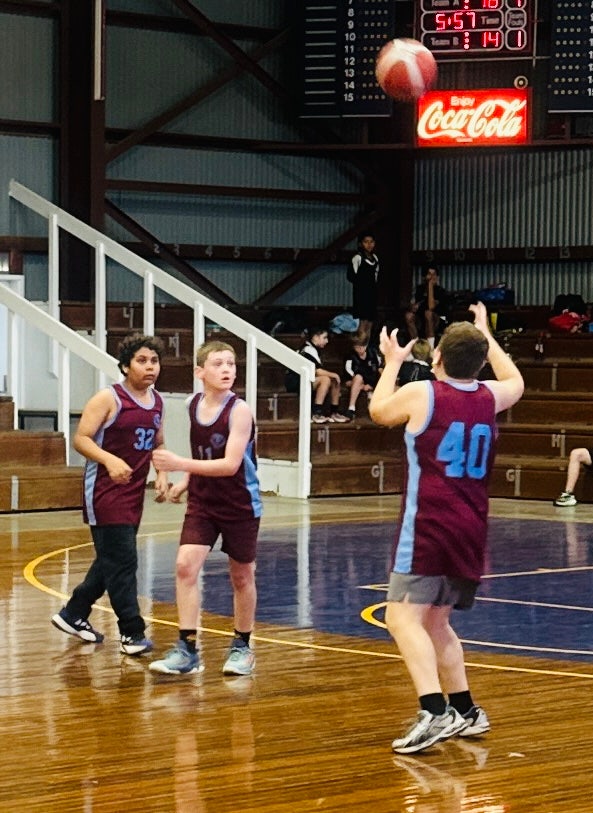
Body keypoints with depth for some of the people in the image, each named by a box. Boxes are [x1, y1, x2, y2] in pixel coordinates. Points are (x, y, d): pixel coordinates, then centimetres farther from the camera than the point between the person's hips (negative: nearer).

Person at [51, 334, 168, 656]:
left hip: (134, 492, 8)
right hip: (106, 491, -8)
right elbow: (81, 439, -15)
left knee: (111, 560, 16)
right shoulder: (108, 399, -12)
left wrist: (161, 474, 5)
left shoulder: (156, 401, 10)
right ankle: (132, 633, -4)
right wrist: (110, 460, -30)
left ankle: (73, 614, 31)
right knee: (122, 561, -9)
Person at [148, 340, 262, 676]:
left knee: (242, 576, 9)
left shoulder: (239, 411, -18)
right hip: (202, 501, 4)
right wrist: (185, 482, 6)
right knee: (186, 566, -12)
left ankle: (243, 646, 27)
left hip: (240, 506, -4)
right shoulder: (195, 405, -1)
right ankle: (188, 650, -8)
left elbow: (230, 464, -27)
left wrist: (181, 465, -36)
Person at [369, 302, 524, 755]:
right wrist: (486, 334, 43)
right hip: (471, 531, 6)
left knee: (404, 617, -13)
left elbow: (378, 411, 17)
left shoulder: (420, 394, -5)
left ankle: (435, 712, -30)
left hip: (428, 527, -6)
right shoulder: (490, 398, 8)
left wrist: (392, 362, 32)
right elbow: (516, 382, 33)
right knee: (436, 622, 21)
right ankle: (465, 711, 24)